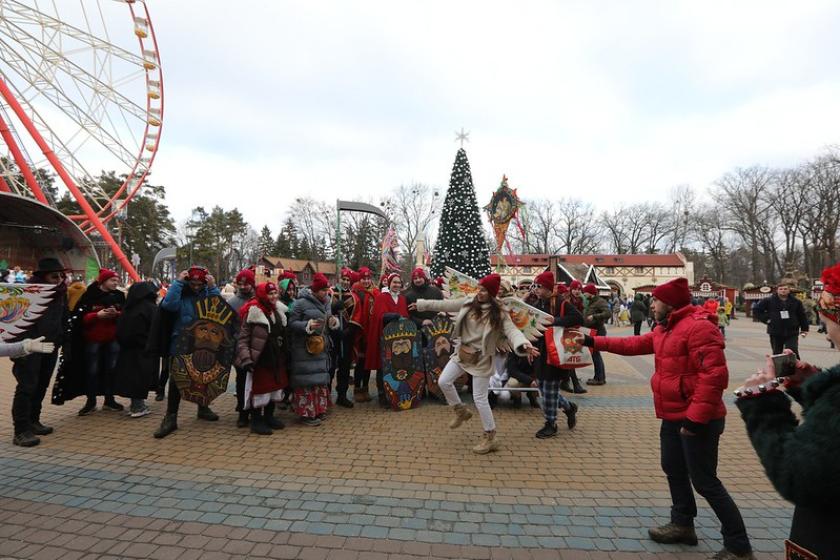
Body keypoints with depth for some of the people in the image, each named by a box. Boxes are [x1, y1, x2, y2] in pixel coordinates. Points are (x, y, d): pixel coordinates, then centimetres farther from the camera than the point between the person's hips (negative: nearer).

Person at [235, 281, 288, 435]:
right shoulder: (252, 312, -15)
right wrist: (246, 359, -23)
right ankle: (256, 421, 13)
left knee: (274, 387, 14)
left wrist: (285, 356, 16)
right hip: (259, 360, -7)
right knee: (259, 389, 0)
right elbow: (242, 339, -15)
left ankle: (269, 417, 29)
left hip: (276, 358, 7)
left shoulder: (278, 310, 6)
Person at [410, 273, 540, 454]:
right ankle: (461, 411, 30)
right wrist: (421, 304, 9)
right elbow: (445, 305, 6)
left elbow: (511, 330, -26)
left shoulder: (499, 312, -14)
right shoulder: (468, 301, -2)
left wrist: (523, 345, -47)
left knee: (479, 398, -2)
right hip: (462, 353, 5)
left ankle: (490, 438, 15)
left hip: (481, 358, -5)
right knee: (444, 381, 4)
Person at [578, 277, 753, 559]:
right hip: (673, 416, 10)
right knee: (674, 470, 20)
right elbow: (635, 344, 19)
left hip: (697, 420, -10)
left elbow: (715, 375, -27)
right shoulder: (665, 329, 11)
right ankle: (682, 525, 37)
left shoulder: (699, 327, -22)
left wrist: (695, 417, -28)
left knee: (705, 482, -2)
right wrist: (594, 341, 16)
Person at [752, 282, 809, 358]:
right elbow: (756, 309, 5)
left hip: (792, 333, 0)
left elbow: (802, 316, 12)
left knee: (793, 353, -6)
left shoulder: (796, 302, 6)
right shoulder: (769, 301, -1)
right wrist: (766, 319, -3)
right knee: (777, 353, 10)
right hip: (775, 333, 0)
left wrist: (804, 329, 10)